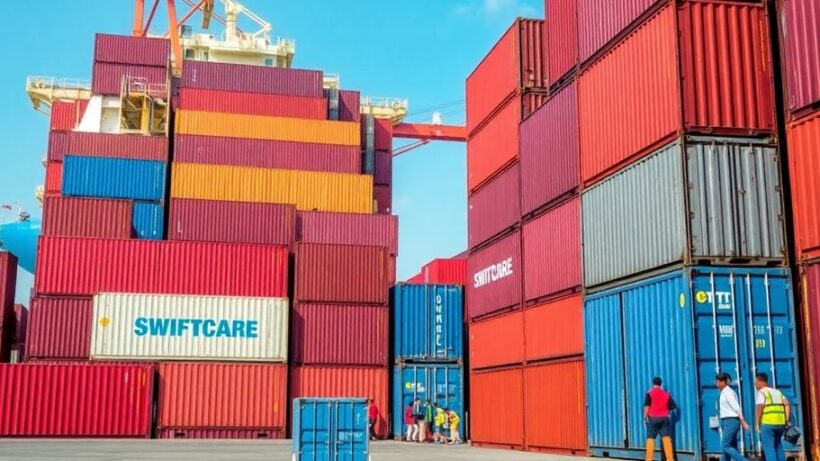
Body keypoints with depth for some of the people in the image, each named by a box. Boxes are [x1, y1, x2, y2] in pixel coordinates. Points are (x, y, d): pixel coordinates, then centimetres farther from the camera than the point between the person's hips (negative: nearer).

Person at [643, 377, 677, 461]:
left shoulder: (650, 393, -3)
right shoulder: (666, 394, 9)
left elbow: (647, 406, -9)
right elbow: (673, 406, 9)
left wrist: (645, 417, -3)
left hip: (653, 418, -3)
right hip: (664, 418, 3)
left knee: (650, 438, 0)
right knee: (666, 438, 1)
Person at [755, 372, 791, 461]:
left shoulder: (761, 392, -3)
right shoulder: (777, 391, 19)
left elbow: (759, 407, -15)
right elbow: (787, 404, 11)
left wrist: (757, 423, -10)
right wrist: (787, 420, 10)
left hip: (767, 423, -7)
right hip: (780, 423, 7)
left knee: (769, 447, -4)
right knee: (778, 445, 19)